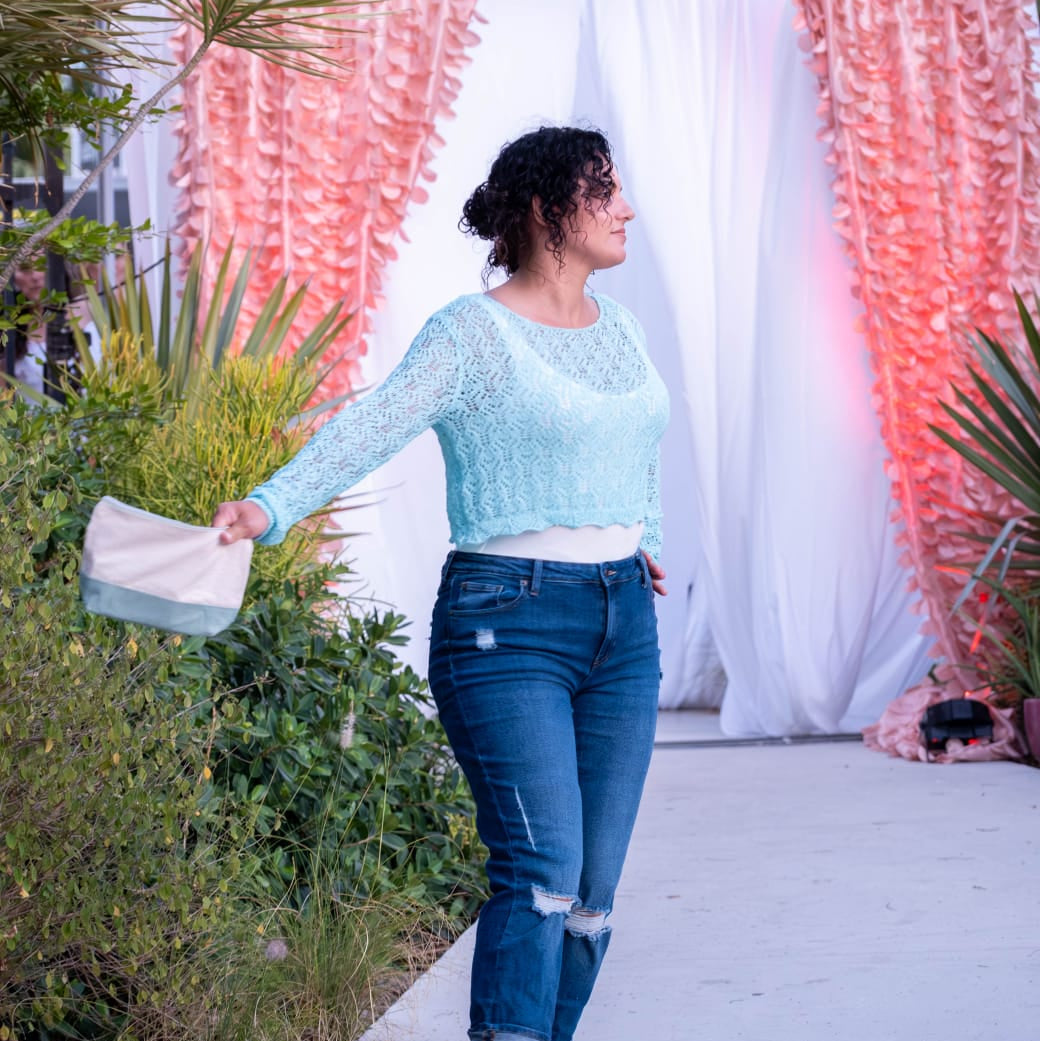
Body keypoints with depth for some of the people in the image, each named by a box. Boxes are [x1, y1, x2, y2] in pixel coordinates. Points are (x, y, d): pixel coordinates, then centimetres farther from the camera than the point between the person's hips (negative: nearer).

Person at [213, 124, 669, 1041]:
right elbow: (373, 428, -21)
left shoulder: (619, 330, 13)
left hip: (623, 627, 7)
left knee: (593, 890, 6)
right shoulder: (473, 332, -8)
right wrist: (271, 507, -35)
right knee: (541, 870, -18)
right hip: (510, 625, -7)